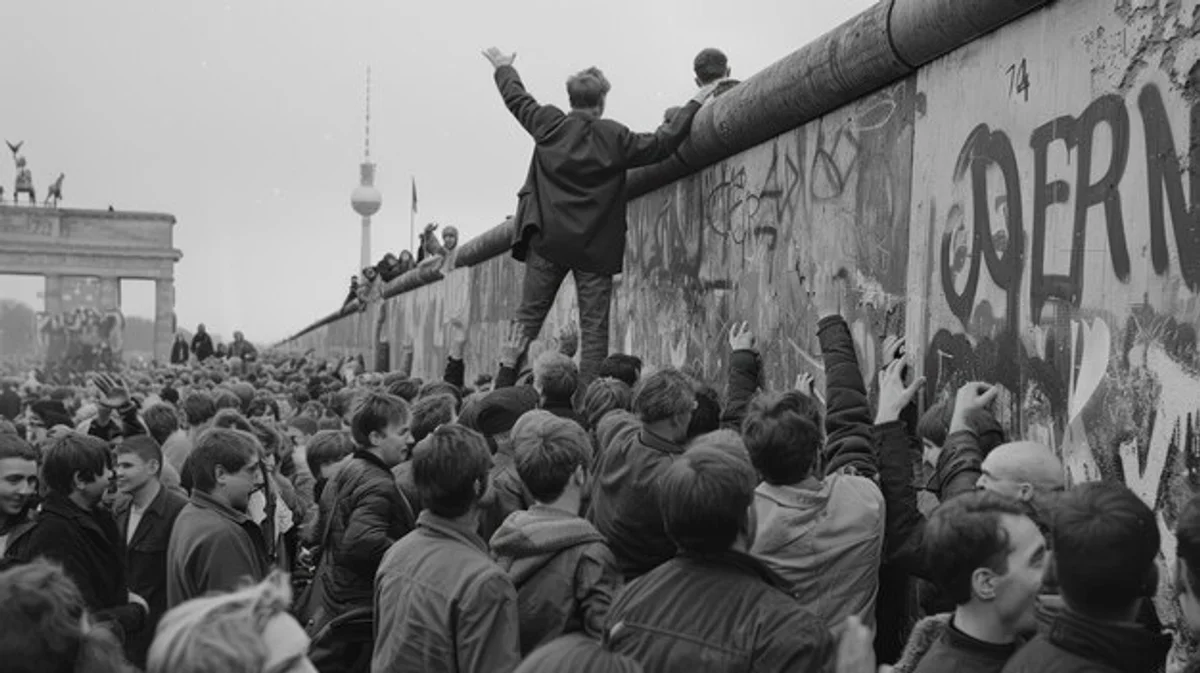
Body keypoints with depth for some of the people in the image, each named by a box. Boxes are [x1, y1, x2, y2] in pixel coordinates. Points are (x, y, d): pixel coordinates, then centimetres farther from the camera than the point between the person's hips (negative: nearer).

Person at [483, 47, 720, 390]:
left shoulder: (549, 124, 2)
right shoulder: (614, 137, -6)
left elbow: (516, 97, 18)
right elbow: (662, 143, -2)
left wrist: (504, 68, 37)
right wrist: (694, 105, 8)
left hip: (546, 240, 2)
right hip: (594, 246, -2)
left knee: (528, 318, 6)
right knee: (594, 326, 0)